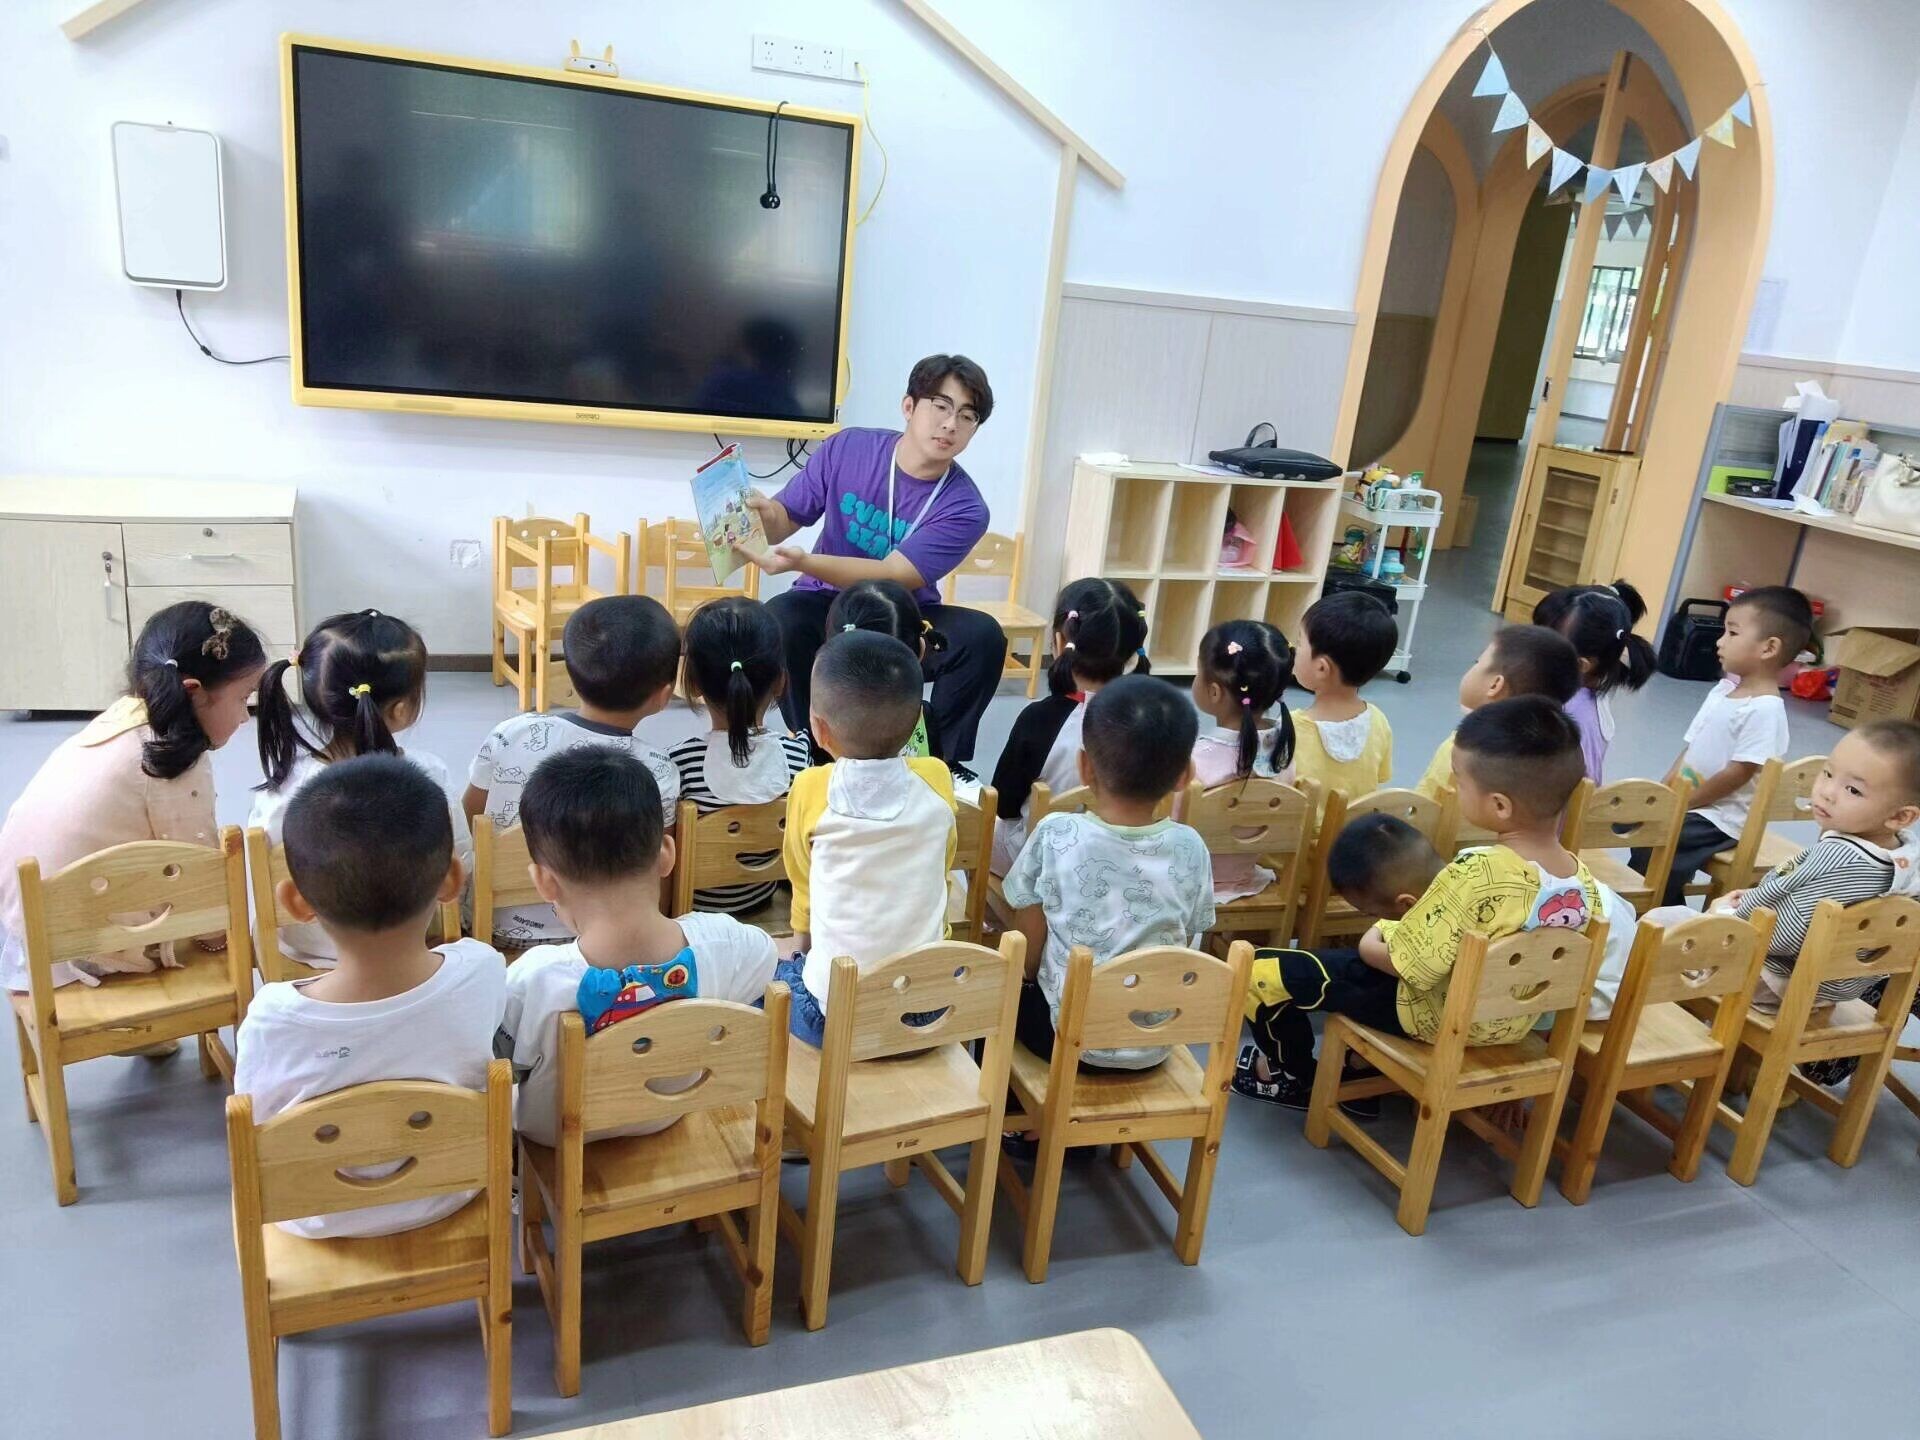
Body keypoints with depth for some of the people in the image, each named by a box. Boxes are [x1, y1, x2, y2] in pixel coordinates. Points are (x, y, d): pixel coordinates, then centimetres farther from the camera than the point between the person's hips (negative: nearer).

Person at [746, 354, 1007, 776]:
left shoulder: (963, 508, -17)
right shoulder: (846, 449, -11)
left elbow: (892, 577, -26)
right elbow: (785, 519, -3)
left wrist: (802, 561, -40)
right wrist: (764, 513, -29)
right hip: (827, 605, 1)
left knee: (981, 636, -28)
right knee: (778, 619, -32)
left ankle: (944, 759, -5)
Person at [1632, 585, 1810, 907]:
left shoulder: (1765, 709, -20)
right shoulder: (1724, 689, 7)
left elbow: (1738, 774, -21)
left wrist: (1681, 804, -15)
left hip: (1719, 817, -9)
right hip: (1685, 802, 9)